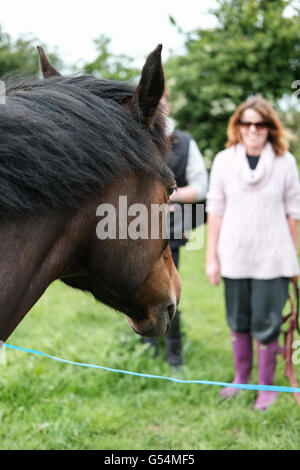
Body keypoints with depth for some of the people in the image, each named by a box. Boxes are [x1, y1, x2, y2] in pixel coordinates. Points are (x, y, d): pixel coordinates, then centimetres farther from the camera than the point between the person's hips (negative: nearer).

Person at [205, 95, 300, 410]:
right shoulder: (224, 160, 1)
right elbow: (215, 209, 4)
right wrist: (211, 256, 3)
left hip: (272, 258, -2)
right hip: (234, 257, 2)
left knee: (266, 325, 2)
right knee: (238, 322, 15)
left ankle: (267, 386, 18)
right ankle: (241, 377, 33)